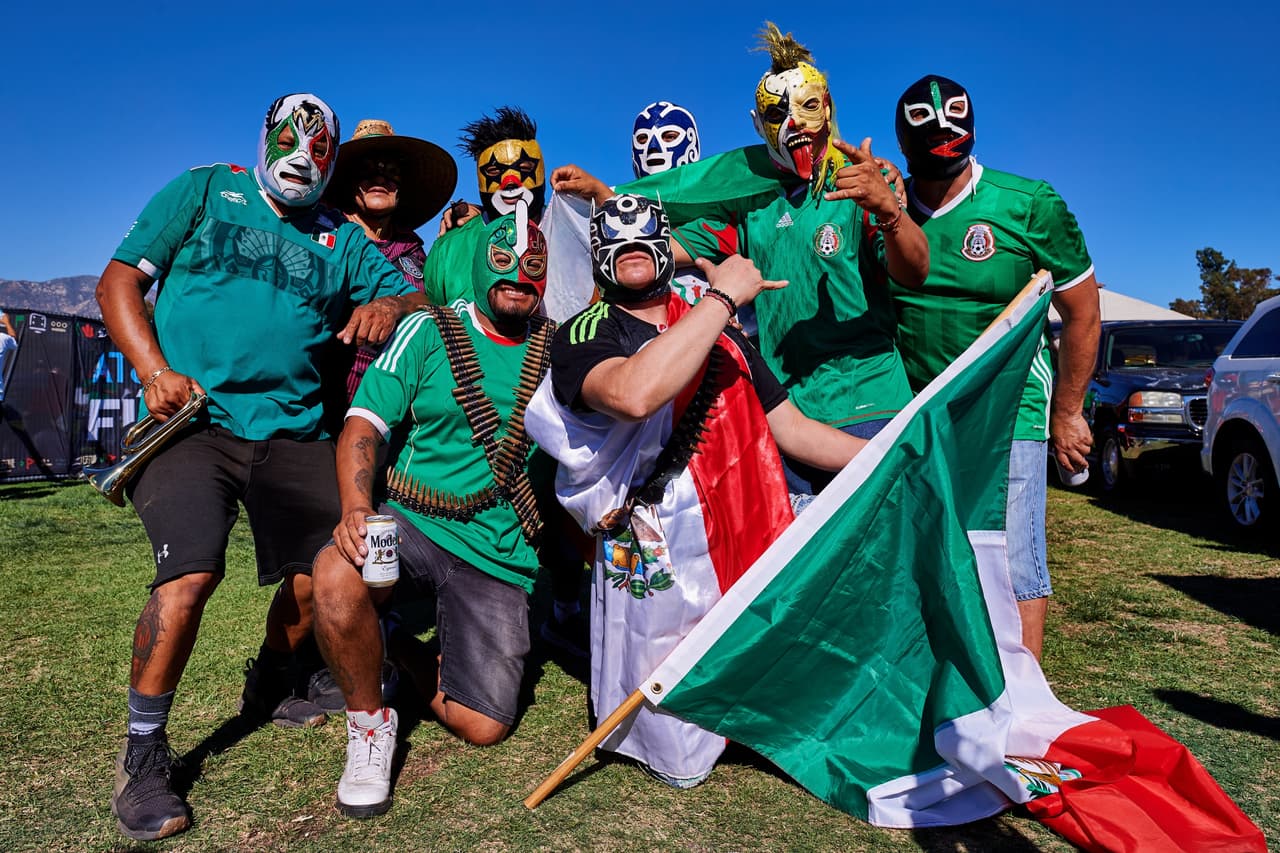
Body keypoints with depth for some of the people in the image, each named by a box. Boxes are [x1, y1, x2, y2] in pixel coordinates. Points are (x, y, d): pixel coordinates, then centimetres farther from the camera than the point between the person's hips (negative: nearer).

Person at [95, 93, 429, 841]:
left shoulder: (343, 238, 17)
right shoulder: (204, 190, 10)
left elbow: (417, 297, 11)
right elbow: (120, 281, 5)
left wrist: (389, 304, -14)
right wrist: (156, 372, -11)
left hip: (293, 431, 4)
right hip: (191, 418, -3)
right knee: (190, 576, -21)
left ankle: (268, 688, 31)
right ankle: (144, 757, 0)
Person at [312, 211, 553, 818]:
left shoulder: (560, 348, 6)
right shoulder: (427, 333, 0)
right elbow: (364, 424, -8)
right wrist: (357, 505, -25)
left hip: (501, 552, 2)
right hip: (414, 521, -1)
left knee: (482, 728, -4)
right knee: (337, 576, -36)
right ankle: (369, 721, -5)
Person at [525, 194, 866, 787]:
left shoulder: (723, 334, 13)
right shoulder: (583, 335, -6)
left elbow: (793, 431, 14)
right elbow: (634, 394, -31)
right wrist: (723, 295, -21)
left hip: (755, 551, 5)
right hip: (663, 573, -5)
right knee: (683, 761, 6)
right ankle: (614, 688, 31)